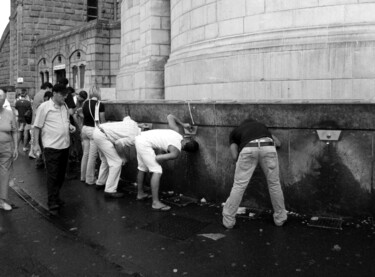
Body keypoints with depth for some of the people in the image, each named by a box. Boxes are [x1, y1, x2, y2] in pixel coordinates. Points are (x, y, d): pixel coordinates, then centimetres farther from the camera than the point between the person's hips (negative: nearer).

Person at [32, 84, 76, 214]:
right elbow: (37, 126, -6)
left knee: (61, 174, 15)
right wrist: (36, 144, -7)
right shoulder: (44, 107, -9)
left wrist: (70, 126, 1)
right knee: (53, 176, -2)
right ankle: (53, 204, 5)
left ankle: (56, 197, 31)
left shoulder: (64, 106, 9)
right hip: (52, 146, -6)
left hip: (65, 145, 6)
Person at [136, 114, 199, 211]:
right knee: (157, 171, -10)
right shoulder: (176, 152, -12)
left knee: (142, 168, 23)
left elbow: (170, 116, 17)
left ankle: (140, 193, 39)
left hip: (140, 138, 10)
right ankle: (155, 202, -12)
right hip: (145, 144, -10)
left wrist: (182, 124, 25)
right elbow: (157, 158, -18)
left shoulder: (176, 132, 6)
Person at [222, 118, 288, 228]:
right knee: (274, 184, 18)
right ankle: (280, 218, 31)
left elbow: (235, 156, 20)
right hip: (268, 148, 2)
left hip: (248, 149, -2)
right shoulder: (261, 125, 43)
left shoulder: (234, 132, 34)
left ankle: (228, 219, 16)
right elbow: (278, 143, 44)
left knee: (239, 185, 9)